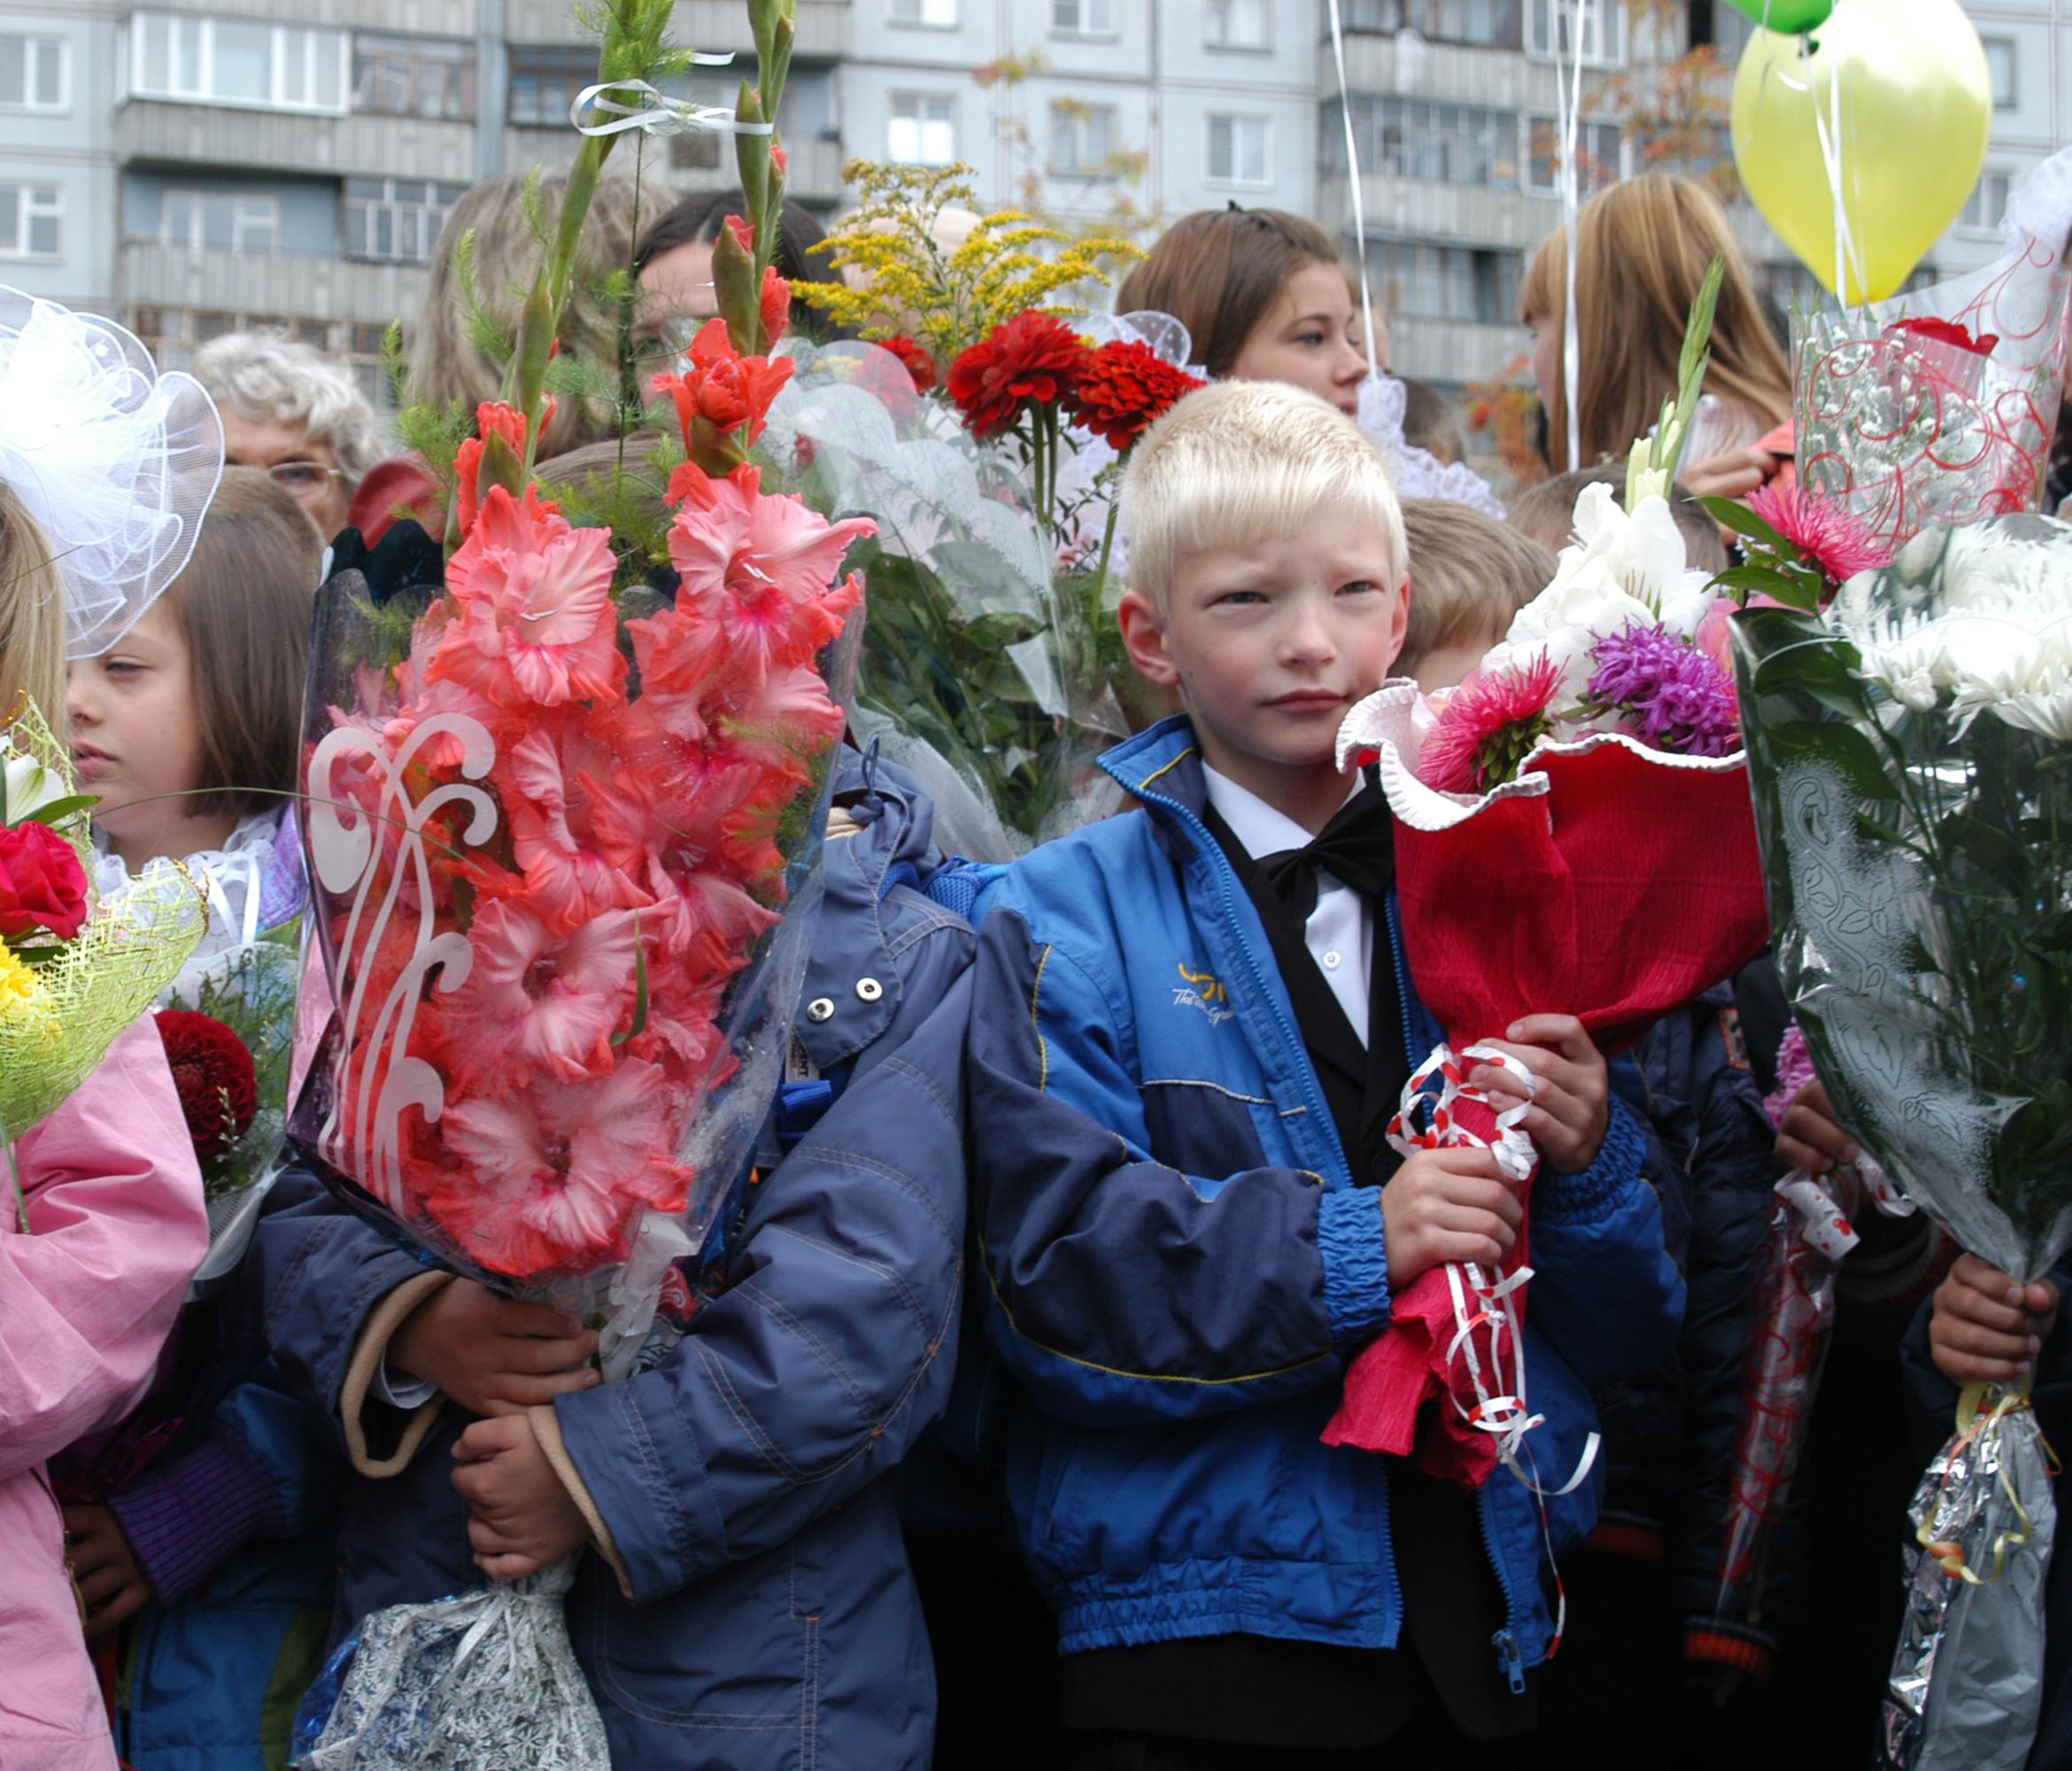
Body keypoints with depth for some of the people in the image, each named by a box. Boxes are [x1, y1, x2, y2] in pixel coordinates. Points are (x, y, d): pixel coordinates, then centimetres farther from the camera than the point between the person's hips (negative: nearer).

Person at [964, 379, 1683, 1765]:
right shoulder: (1068, 921, -2)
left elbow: (1627, 1325, 8)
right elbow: (1057, 1272, -15)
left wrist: (1588, 1166, -12)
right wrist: (1347, 1247, -25)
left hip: (1483, 1613, 4)